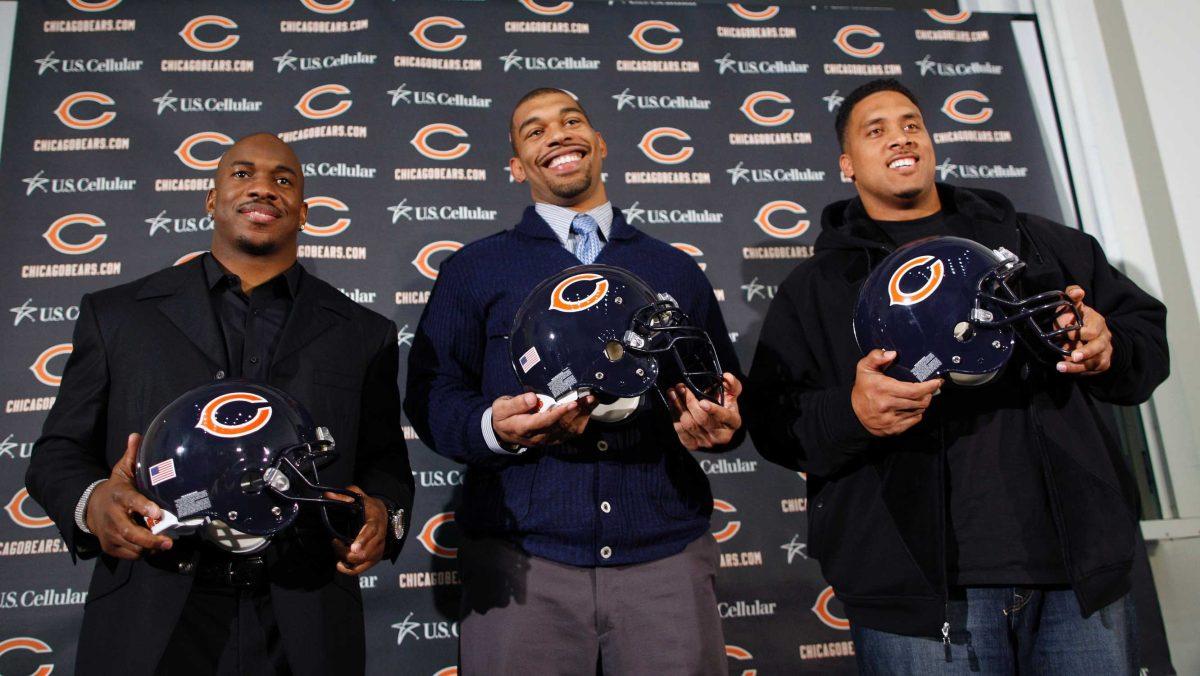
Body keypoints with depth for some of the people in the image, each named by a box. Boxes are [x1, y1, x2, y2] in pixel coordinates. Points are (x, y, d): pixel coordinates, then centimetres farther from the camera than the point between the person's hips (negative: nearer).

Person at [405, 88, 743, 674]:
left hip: (665, 554, 2)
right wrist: (494, 427, -17)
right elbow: (430, 393, 4)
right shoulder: (472, 270, 9)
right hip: (522, 557, -1)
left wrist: (720, 422, -6)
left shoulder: (676, 270, 15)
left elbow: (728, 394, 17)